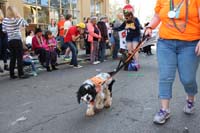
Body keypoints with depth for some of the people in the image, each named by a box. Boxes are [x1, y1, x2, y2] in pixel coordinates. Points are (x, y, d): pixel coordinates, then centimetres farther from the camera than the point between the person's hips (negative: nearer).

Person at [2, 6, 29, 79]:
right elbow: (26, 24, 7)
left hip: (10, 41, 5)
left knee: (12, 58, 11)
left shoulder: (5, 20, 3)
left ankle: (12, 74, 14)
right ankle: (21, 74, 1)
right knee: (19, 58, -1)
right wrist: (19, 16, 5)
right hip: (17, 40, -5)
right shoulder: (18, 19, -7)